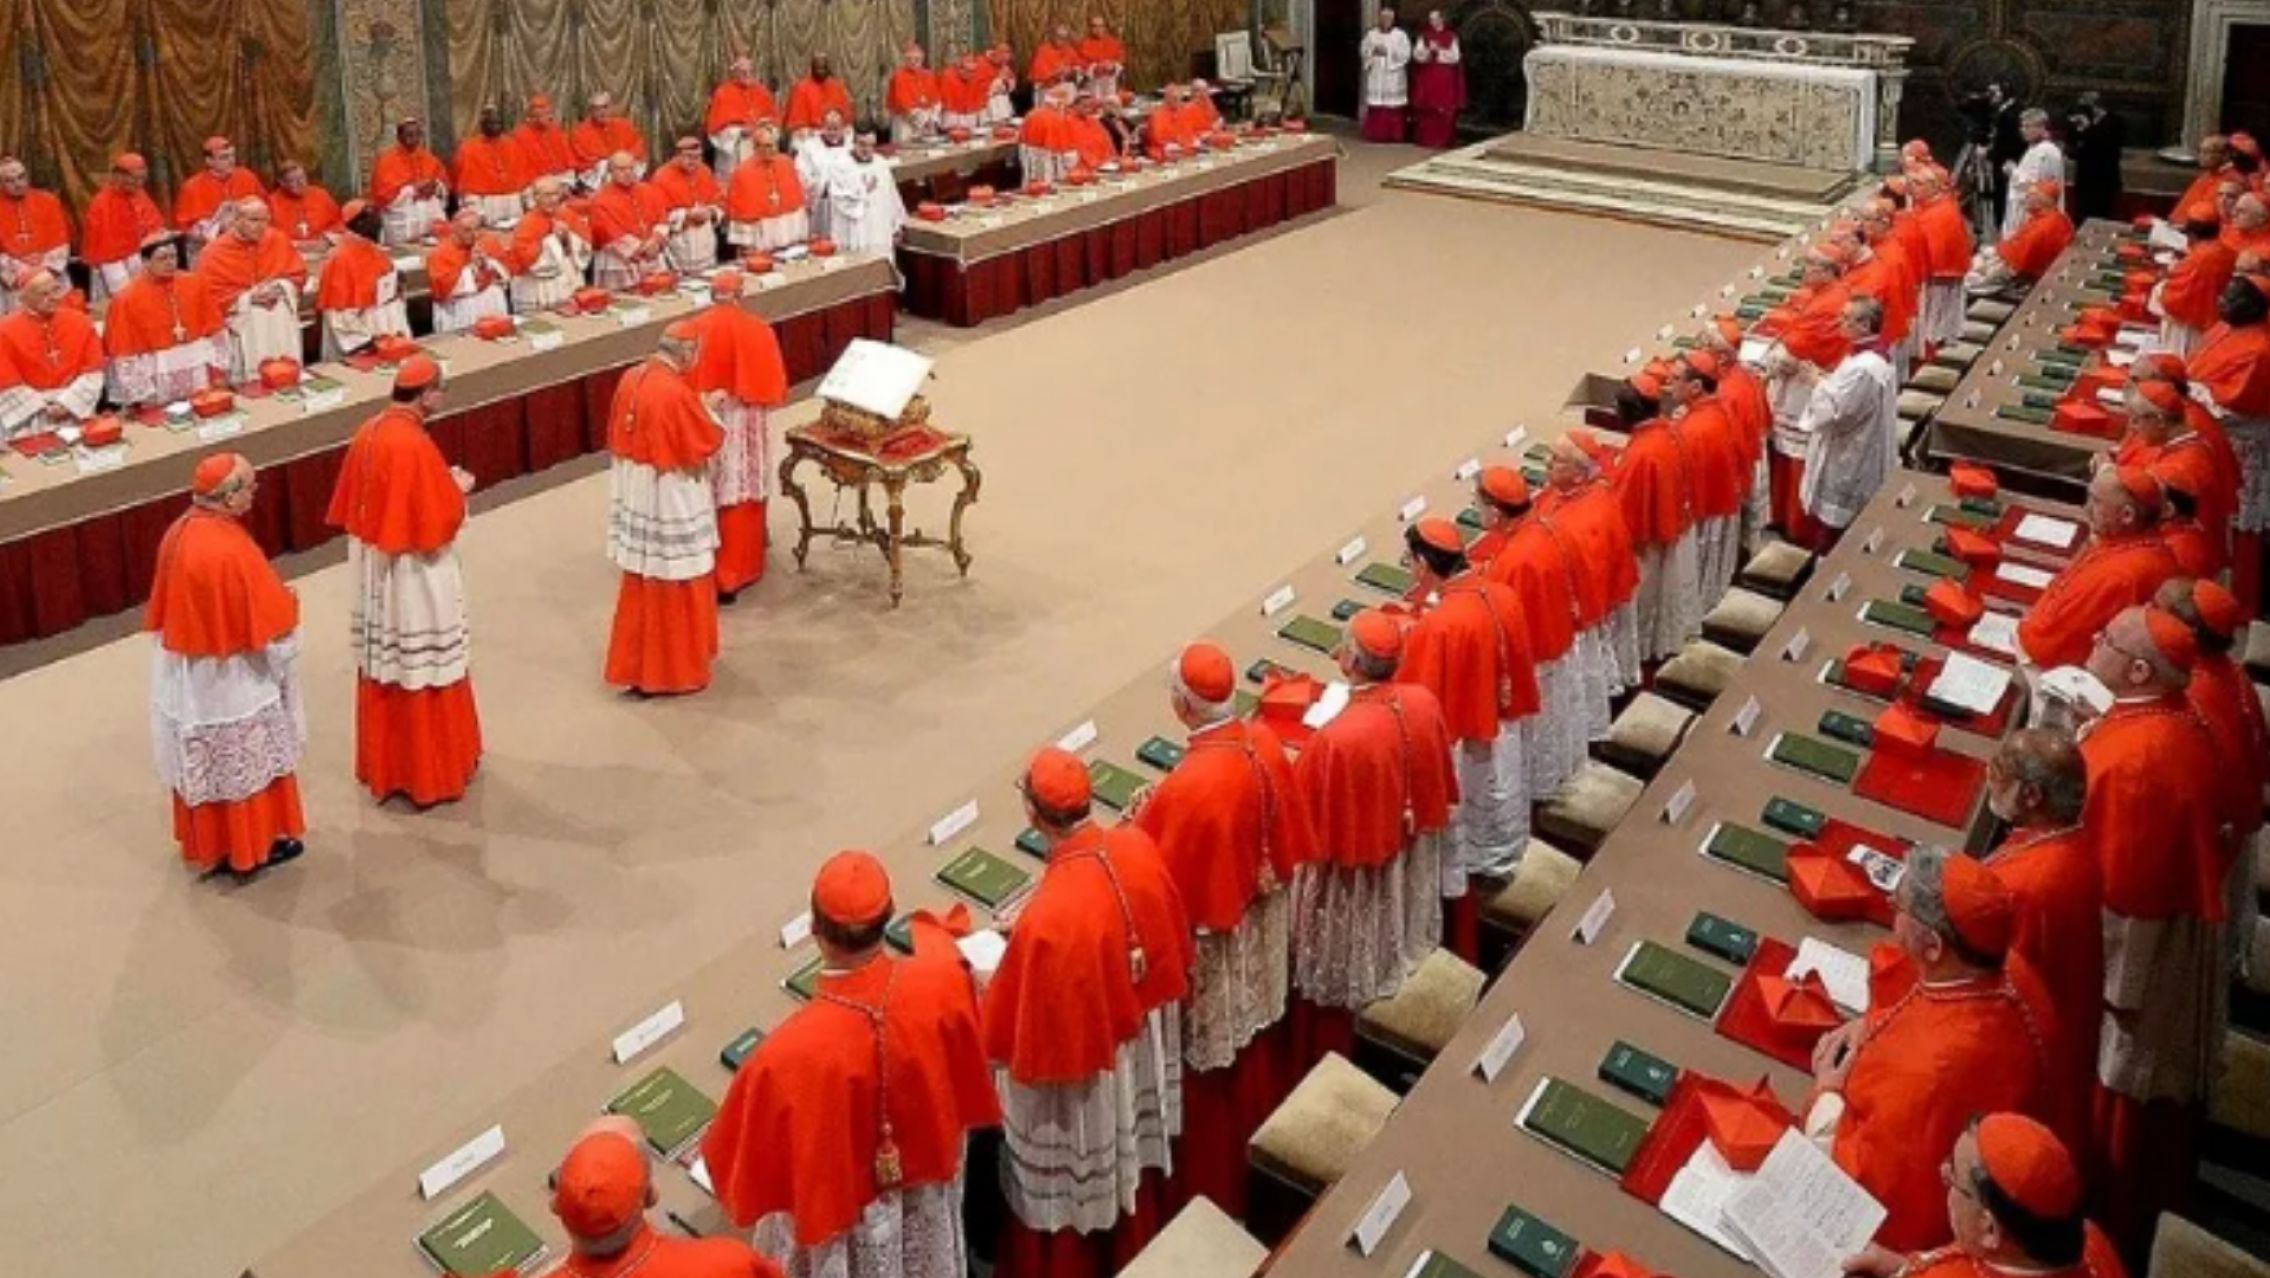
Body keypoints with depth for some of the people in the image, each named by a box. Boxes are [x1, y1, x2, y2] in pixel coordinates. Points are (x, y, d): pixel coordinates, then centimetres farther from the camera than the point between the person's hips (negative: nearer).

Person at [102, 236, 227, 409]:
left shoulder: (195, 283, 1)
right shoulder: (127, 299, -9)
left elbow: (214, 329, 8)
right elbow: (123, 353, -7)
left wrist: (219, 369, 3)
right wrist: (140, 395, -10)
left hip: (201, 380, 3)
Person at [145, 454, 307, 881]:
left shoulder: (179, 532, -4)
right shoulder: (230, 551, -29)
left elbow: (166, 608, 8)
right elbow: (268, 626, -20)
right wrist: (285, 603, 0)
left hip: (187, 677, 8)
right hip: (232, 680, -8)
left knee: (201, 762, 21)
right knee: (245, 762, 11)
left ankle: (207, 842, 36)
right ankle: (251, 846, 25)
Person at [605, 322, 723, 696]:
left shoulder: (631, 379, 1)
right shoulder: (676, 392, -23)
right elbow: (708, 443, -15)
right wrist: (711, 414, 5)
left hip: (633, 493, 8)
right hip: (670, 499, -8)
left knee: (642, 583, 20)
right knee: (675, 587, 5)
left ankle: (636, 664, 30)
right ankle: (675, 671, 15)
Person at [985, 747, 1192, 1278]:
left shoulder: (1046, 916, -38)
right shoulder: (1138, 847, -18)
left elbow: (1021, 1038, -25)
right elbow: (1174, 943, 2)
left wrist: (988, 984, -5)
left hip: (1074, 1075, -7)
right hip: (1143, 1051, 7)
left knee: (1069, 1197, 20)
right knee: (1132, 1159, 32)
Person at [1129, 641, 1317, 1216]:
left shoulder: (1186, 786, -36)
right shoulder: (1265, 743, -14)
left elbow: (1161, 884, -24)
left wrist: (1142, 821, -8)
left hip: (1210, 942, -7)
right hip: (1261, 925, 7)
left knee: (1214, 1066, 15)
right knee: (1256, 1038, 29)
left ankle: (1215, 1185, 36)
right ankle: (1263, 1145, 52)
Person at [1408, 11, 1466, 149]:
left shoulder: (1451, 37, 3)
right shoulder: (1423, 36, 8)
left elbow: (1455, 57, -5)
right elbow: (1416, 55, -1)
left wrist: (1439, 50, -14)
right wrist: (1429, 50, -18)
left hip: (1445, 79, -1)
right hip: (1427, 78, 1)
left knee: (1445, 110, -5)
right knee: (1426, 109, -2)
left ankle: (1443, 140, -1)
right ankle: (1425, 138, 3)